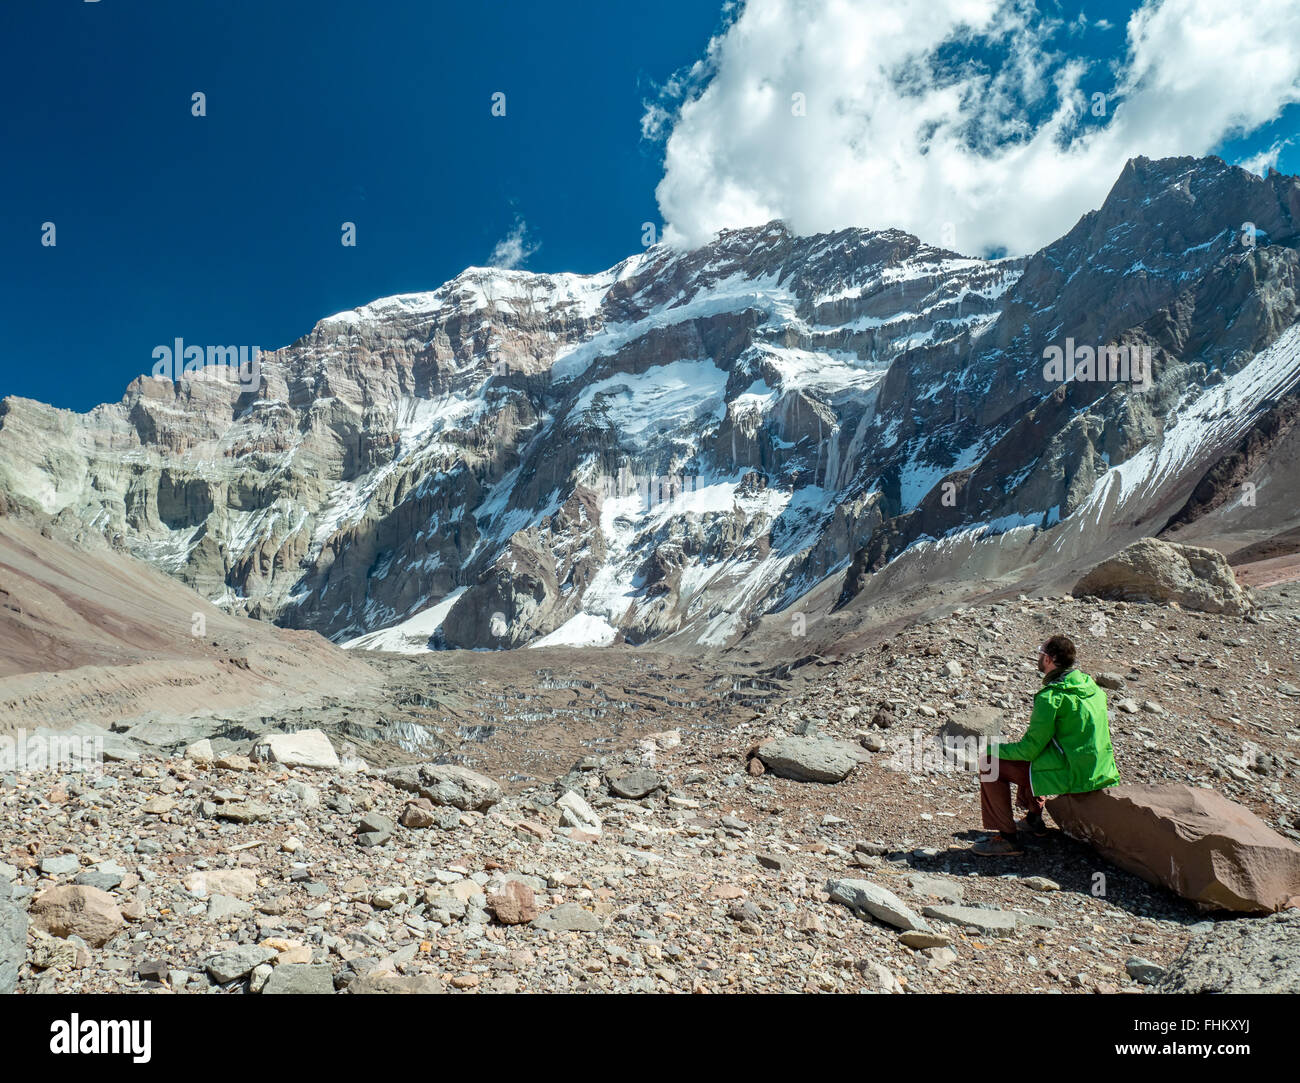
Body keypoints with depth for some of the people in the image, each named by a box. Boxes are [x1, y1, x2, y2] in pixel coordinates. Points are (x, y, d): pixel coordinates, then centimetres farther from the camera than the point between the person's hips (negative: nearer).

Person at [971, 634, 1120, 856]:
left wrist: (992, 748, -2)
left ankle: (1007, 838, 3)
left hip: (1070, 775, -9)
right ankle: (1033, 820, 37)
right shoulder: (1090, 686, 6)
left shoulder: (1050, 698, -20)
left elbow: (1030, 749, -16)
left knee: (991, 766, -3)